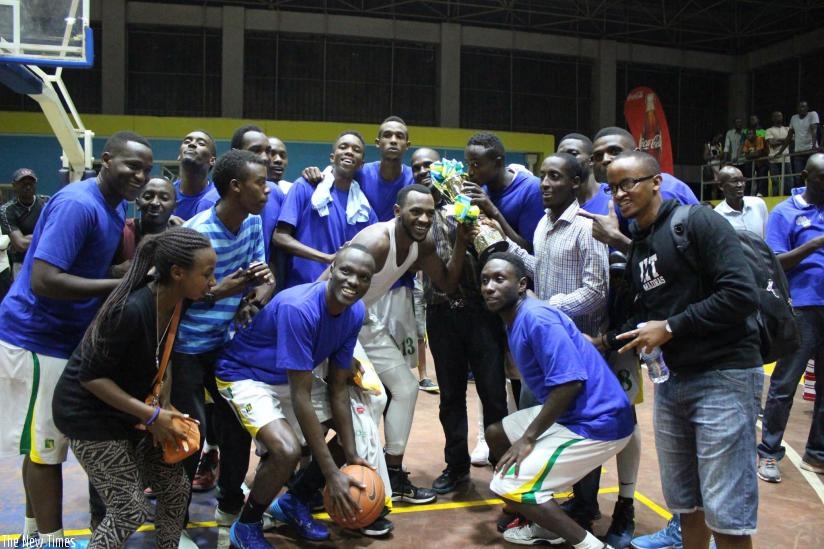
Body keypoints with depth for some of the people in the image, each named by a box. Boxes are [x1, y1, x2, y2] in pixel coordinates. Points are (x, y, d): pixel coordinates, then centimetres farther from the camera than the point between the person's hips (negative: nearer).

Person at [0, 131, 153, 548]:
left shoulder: (116, 207, 7)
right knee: (46, 447, 0)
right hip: (37, 339, -10)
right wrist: (123, 285, -26)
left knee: (45, 444, 18)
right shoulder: (77, 204, -23)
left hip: (62, 337, 10)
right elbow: (43, 280, -29)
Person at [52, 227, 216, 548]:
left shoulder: (175, 302, -8)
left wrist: (164, 407, -4)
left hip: (131, 407, 8)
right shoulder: (132, 310, -32)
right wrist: (151, 415, -23)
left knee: (176, 488, 7)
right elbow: (91, 377, -24)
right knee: (130, 513, -5)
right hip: (89, 413, -7)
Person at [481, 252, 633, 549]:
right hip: (568, 414, 10)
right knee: (496, 434, 20)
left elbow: (570, 382, -27)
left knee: (507, 487, -11)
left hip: (596, 423, -10)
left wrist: (528, 437, -19)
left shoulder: (536, 317, -20)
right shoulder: (517, 321, 10)